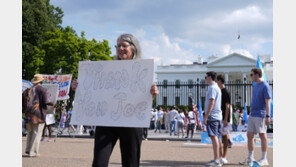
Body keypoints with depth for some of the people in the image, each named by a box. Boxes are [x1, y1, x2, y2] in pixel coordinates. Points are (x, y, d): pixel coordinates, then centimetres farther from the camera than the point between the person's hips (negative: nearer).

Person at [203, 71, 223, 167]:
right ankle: (219, 159, 15)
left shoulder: (212, 88, -11)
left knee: (214, 137, -13)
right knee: (217, 137, 11)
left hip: (212, 116, -10)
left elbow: (211, 103, -19)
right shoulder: (217, 88, 20)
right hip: (218, 116, 10)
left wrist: (206, 116, -19)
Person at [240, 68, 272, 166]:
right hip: (252, 115, 8)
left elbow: (268, 102, -14)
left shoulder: (265, 86, -9)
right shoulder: (254, 86, 17)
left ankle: (264, 159, 4)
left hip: (260, 116, -8)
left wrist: (268, 116, -20)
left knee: (262, 135, -3)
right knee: (249, 135, 7)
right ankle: (250, 158, 15)